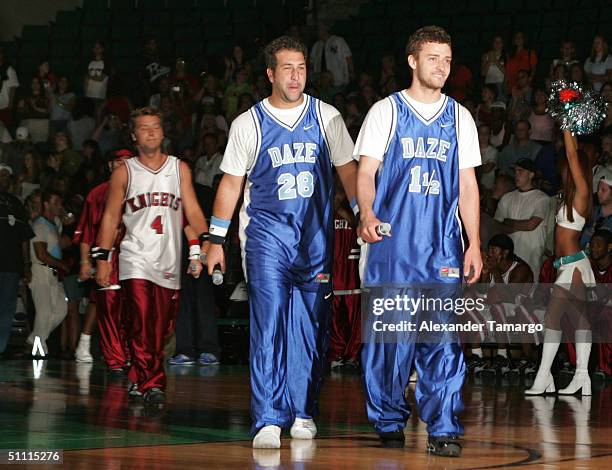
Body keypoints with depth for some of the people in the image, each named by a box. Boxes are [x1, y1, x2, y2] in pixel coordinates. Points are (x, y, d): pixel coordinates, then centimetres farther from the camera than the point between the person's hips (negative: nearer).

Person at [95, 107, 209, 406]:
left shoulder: (179, 169, 9)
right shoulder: (124, 173, 5)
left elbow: (192, 211, 4)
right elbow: (110, 217, 7)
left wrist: (202, 245, -11)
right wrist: (102, 258, 0)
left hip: (169, 261, 3)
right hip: (136, 257, -3)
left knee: (161, 328, 6)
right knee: (143, 323, -17)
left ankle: (139, 380, 22)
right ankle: (152, 383, -19)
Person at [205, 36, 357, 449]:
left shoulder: (326, 117, 4)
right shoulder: (249, 123, 1)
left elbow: (348, 170, 8)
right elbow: (231, 183, 6)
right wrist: (216, 240, 4)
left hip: (316, 239, 2)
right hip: (267, 235, -2)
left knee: (310, 328, 6)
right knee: (269, 327, -11)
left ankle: (303, 412, 19)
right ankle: (269, 421, -14)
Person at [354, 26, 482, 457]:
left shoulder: (459, 117, 13)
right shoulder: (386, 111, 5)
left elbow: (468, 184, 14)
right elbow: (366, 171, 1)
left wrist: (474, 243, 6)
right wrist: (367, 213, -19)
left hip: (443, 246, 2)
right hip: (392, 243, -2)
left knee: (444, 338, -7)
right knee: (389, 335, 0)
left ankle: (444, 429, -7)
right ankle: (389, 421, 14)